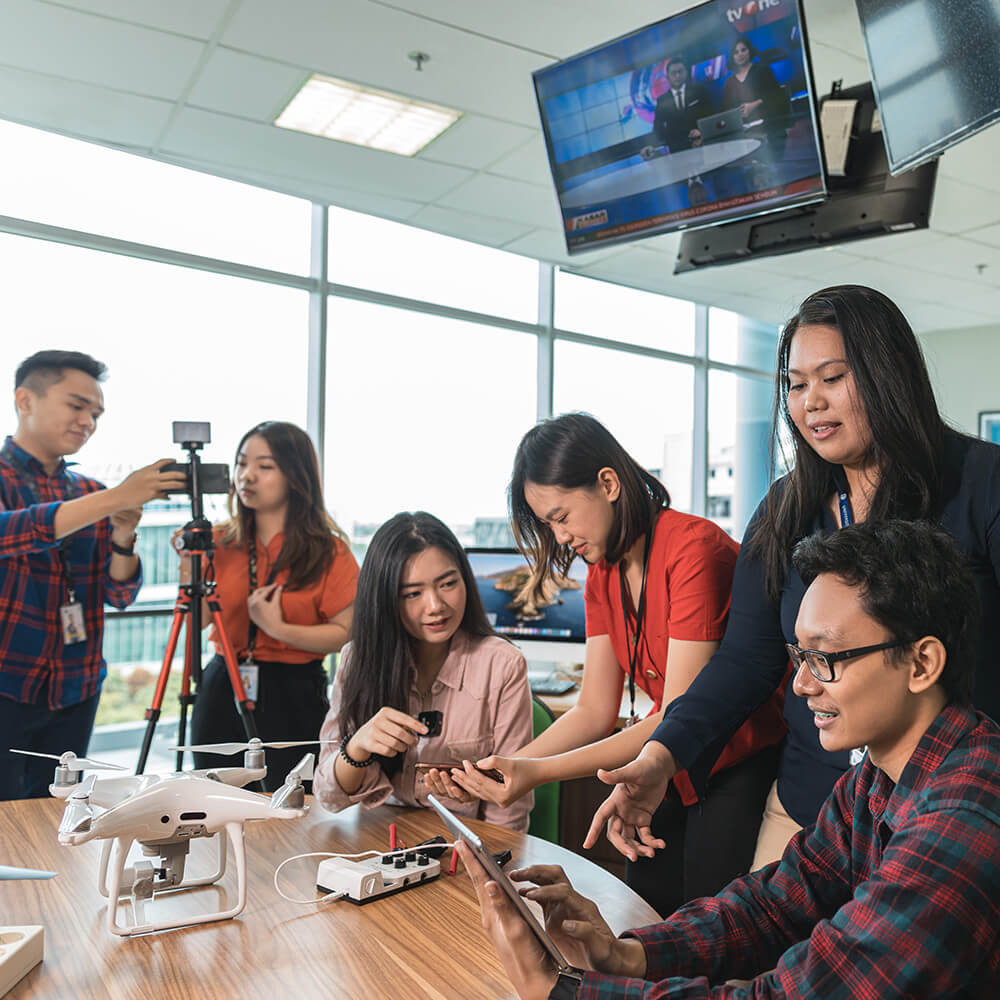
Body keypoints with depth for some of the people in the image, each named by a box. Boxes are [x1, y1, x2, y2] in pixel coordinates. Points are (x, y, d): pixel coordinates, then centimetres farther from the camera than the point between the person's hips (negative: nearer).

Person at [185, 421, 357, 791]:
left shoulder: (329, 552, -7)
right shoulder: (220, 542, 3)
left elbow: (346, 633, -11)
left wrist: (279, 628, -20)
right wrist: (189, 563, -13)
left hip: (294, 699, -3)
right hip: (223, 692, 4)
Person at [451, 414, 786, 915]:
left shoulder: (695, 547, -22)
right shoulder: (602, 575, 4)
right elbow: (594, 711, 3)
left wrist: (540, 772, -27)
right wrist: (503, 768, -11)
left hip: (743, 771, -7)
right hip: (676, 771, 7)